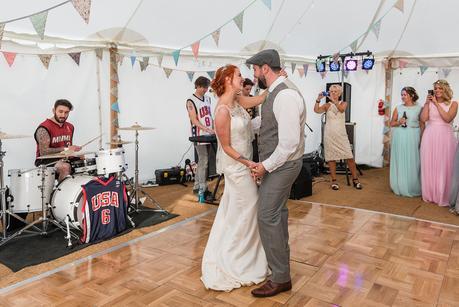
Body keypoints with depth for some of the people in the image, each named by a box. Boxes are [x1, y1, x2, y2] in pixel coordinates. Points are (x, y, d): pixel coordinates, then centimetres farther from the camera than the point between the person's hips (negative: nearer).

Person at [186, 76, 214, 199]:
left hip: (208, 136, 7)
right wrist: (207, 129, -26)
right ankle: (203, 190, -2)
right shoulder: (191, 101, -7)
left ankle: (197, 187, 21)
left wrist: (214, 128, 9)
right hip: (199, 136, -7)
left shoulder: (207, 98, 14)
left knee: (201, 162, 11)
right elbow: (194, 121, -15)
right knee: (204, 162, -8)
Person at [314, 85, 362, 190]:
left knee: (349, 157, -3)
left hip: (341, 134, 0)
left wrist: (334, 101, -30)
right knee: (331, 157, 1)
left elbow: (342, 109, -18)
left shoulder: (343, 103, 6)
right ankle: (334, 181, 10)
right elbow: (316, 110, -12)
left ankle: (355, 179, 9)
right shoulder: (327, 105, 5)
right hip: (329, 134, 0)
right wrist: (318, 99, -25)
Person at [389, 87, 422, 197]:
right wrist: (398, 122, -9)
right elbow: (392, 123, 12)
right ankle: (400, 187, 14)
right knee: (399, 161, 4)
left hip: (413, 136, -2)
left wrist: (422, 138, -9)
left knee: (412, 161, 0)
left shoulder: (419, 108, 2)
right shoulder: (398, 108, 8)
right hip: (399, 136, 2)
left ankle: (412, 188, 11)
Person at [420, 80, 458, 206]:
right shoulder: (429, 103, 7)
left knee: (443, 167, 2)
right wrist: (427, 102, -7)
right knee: (429, 166, 5)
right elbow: (423, 119, -5)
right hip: (429, 137, 2)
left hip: (445, 137, -2)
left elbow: (447, 118, -14)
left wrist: (436, 103, -10)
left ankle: (442, 196, 12)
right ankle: (429, 195, 16)